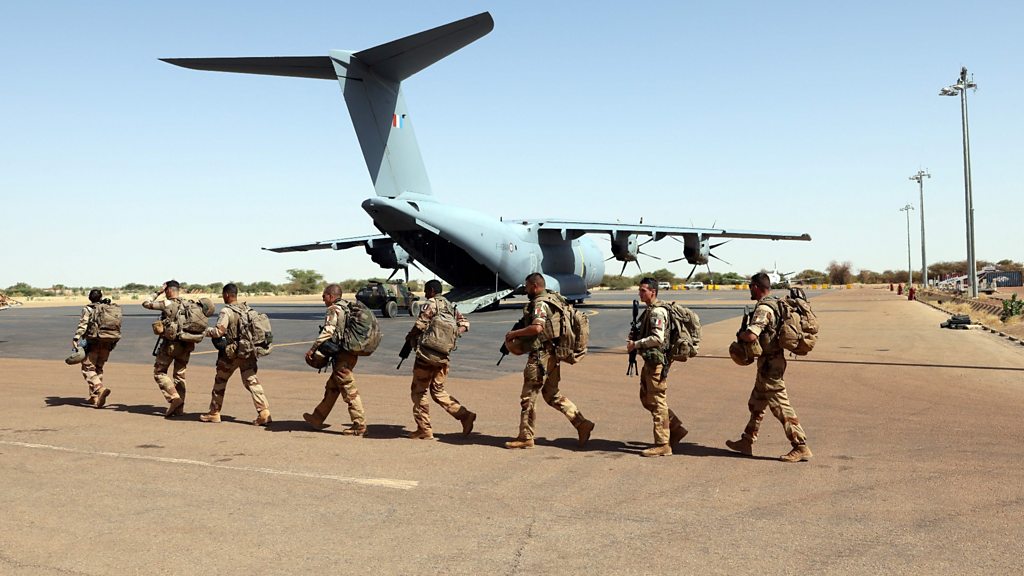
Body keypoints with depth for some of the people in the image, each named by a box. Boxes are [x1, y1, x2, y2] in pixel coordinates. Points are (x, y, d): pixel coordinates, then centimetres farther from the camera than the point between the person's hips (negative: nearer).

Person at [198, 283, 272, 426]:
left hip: (232, 352, -5)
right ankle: (264, 412, -10)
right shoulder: (247, 309, 8)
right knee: (251, 381, 3)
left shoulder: (226, 311, -13)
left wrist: (205, 330, 0)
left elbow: (218, 331, -18)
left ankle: (214, 413, 24)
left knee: (220, 381, 13)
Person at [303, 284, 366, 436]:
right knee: (331, 388, 17)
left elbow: (328, 332, -23)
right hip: (350, 353, 10)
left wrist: (313, 349, -21)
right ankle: (317, 419, 28)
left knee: (349, 390, -6)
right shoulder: (347, 308, 17)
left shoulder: (334, 309, -11)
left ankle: (359, 425, -4)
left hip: (342, 355, -10)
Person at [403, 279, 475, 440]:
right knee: (438, 391, 18)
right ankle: (465, 415, 4)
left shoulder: (431, 304, -8)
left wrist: (409, 337, 5)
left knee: (419, 392, 5)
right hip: (443, 357, 7)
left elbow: (419, 326, -13)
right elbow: (465, 324, 12)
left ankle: (424, 430, 7)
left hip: (426, 355, -7)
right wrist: (451, 332, 6)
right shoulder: (451, 308, 14)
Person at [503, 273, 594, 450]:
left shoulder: (540, 303, -15)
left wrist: (514, 333, -18)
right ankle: (581, 423, 12)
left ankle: (525, 438, 8)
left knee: (528, 397, 0)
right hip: (552, 355, 10)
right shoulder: (553, 300, 15)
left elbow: (536, 327, -31)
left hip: (541, 356, -10)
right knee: (552, 395, 17)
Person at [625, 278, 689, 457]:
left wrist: (636, 344, -17)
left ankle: (662, 444, 2)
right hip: (650, 361, 11)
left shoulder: (657, 312, -17)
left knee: (657, 402, -5)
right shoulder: (649, 310, 15)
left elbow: (657, 338, -25)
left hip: (657, 362, -11)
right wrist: (636, 343, 10)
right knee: (646, 399, 16)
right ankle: (676, 428, 23)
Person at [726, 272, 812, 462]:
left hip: (769, 365, -10)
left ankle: (801, 447, -1)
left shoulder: (763, 308, -20)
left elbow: (751, 335, -32)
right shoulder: (777, 304, 11)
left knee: (781, 406, -5)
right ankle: (746, 442, 26)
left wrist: (740, 335, -10)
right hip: (773, 363, 10)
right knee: (756, 404, 17)